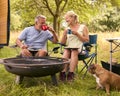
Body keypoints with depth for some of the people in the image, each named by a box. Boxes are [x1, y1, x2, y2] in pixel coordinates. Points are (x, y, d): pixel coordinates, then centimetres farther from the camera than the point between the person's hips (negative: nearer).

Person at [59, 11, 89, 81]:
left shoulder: (83, 27, 8)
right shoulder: (67, 29, 18)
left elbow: (87, 40, -1)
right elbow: (62, 43, 13)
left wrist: (77, 34, -11)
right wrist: (64, 35, -4)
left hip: (80, 48, -3)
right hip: (69, 47, 3)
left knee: (74, 52, -36)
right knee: (66, 52, -32)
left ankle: (71, 74, -44)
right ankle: (63, 72, -42)